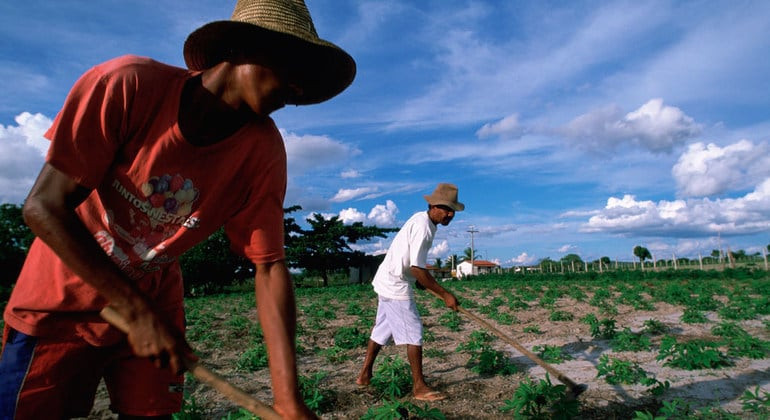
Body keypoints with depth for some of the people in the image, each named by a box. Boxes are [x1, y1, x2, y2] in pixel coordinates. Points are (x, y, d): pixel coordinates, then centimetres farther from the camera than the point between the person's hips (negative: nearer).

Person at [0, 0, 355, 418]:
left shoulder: (262, 150, -17)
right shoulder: (127, 84, -26)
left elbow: (269, 266, -18)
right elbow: (44, 207, -22)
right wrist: (136, 312, -25)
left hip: (154, 304, 3)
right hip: (61, 302, -2)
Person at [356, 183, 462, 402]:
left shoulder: (422, 219, 8)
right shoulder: (423, 226, -23)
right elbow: (417, 269, -26)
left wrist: (430, 285, 23)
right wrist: (445, 294, -21)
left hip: (387, 281, 10)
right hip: (396, 285, -10)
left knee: (382, 329, 17)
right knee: (414, 332, -4)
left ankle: (364, 375, 29)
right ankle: (419, 387, 5)